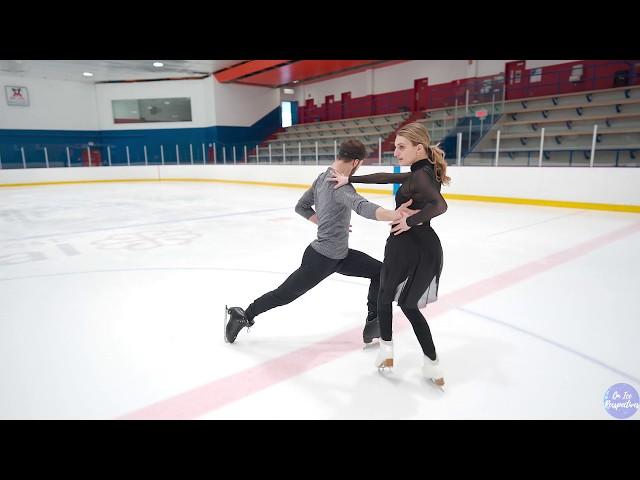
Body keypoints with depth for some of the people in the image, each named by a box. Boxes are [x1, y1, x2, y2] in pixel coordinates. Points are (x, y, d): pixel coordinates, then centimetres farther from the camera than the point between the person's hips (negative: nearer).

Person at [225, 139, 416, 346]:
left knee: (380, 272, 8)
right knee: (284, 294, 8)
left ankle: (373, 324, 14)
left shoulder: (322, 177, 3)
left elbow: (301, 206, 12)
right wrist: (394, 214, -61)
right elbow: (362, 206, -47)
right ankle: (243, 315, 28)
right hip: (321, 258, -9)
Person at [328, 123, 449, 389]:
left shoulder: (420, 175, -17)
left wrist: (410, 220, -24)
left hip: (409, 247, -8)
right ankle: (432, 364, 19)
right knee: (408, 305, 19)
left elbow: (440, 205, -35)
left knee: (386, 296, 17)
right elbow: (385, 178, 17)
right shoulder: (422, 173, 11)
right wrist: (350, 179, 18)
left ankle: (386, 350, 29)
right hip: (427, 248, 8)